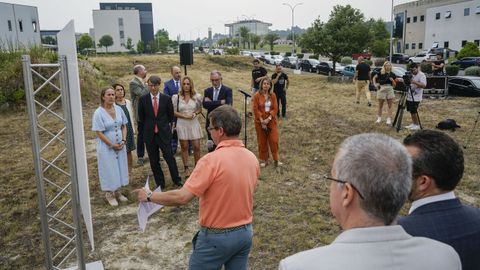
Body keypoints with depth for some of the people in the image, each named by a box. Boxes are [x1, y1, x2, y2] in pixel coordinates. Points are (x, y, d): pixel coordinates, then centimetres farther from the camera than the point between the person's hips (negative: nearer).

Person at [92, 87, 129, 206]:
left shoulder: (118, 109, -1)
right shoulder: (98, 113, -15)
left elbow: (124, 126, 7)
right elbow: (99, 133, -15)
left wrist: (123, 141, -6)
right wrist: (112, 145, -14)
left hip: (120, 146, 5)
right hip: (106, 147, -5)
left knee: (119, 168, 13)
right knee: (109, 170, 5)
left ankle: (117, 191, 29)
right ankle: (109, 194, 21)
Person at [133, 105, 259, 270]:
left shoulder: (212, 160, -23)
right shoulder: (252, 158, -3)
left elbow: (182, 197, -24)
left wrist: (150, 196, -10)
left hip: (218, 236, -6)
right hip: (245, 232, 6)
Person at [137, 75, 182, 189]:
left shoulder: (166, 98, -1)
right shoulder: (143, 99, 0)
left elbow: (170, 115, 9)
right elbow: (141, 118, 8)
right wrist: (147, 128, 9)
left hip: (164, 133, -1)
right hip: (149, 134, 1)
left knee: (169, 157, 0)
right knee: (154, 161, 8)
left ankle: (177, 180, 18)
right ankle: (160, 183, 21)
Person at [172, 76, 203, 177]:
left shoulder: (197, 97, 0)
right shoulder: (176, 97, -3)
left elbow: (200, 109, 12)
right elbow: (174, 112, -1)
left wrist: (195, 113, -10)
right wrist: (185, 116, -14)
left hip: (194, 124, 1)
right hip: (182, 124, 0)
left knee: (196, 147, 1)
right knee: (184, 147, 8)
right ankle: (186, 168, 19)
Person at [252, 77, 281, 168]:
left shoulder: (273, 95, 1)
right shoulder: (257, 95, -6)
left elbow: (275, 108, -2)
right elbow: (255, 109, -9)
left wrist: (268, 119, -13)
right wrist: (262, 121, -14)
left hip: (271, 121, 2)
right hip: (260, 121, -2)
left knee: (274, 140, -1)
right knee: (262, 141, 6)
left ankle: (276, 160, 9)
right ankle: (264, 160, 18)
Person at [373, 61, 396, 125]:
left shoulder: (392, 74, 5)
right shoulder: (381, 73, -2)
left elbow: (394, 85, 9)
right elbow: (374, 78, 10)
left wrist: (392, 80, -10)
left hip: (390, 90, 2)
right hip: (382, 89, -2)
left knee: (390, 105, 0)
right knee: (380, 104, 7)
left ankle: (389, 119, 3)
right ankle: (379, 117, 20)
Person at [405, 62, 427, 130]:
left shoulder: (421, 75, -10)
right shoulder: (411, 75, 14)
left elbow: (423, 85, -22)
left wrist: (415, 82, -32)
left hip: (415, 98, -8)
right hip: (409, 96, 8)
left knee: (414, 111, -7)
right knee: (411, 111, 11)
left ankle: (417, 125, 3)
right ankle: (413, 123, 21)